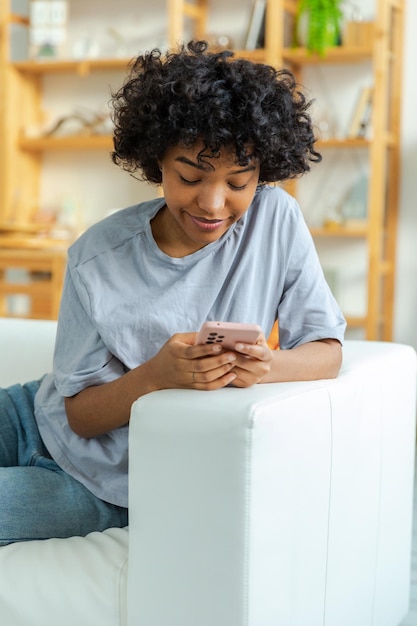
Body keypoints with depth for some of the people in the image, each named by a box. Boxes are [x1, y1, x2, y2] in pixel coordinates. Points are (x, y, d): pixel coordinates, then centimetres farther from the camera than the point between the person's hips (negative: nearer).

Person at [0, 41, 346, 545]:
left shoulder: (275, 218, -15)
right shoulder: (98, 258, -17)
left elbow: (327, 350, -12)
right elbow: (79, 414, -13)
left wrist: (269, 366, -35)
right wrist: (155, 375, -33)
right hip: (51, 427, 2)